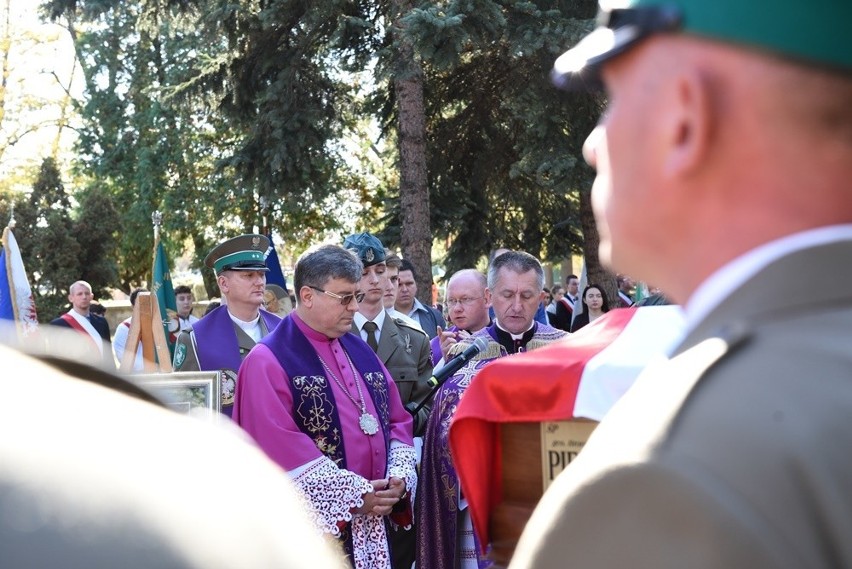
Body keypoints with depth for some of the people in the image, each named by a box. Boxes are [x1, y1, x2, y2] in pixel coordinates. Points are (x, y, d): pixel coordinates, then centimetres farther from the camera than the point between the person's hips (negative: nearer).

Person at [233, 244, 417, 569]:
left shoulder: (360, 352, 14)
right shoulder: (269, 362, -8)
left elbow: (397, 420, 14)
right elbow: (281, 446, -17)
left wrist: (398, 477, -5)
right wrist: (354, 494, -17)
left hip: (369, 526, 6)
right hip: (308, 530, -6)